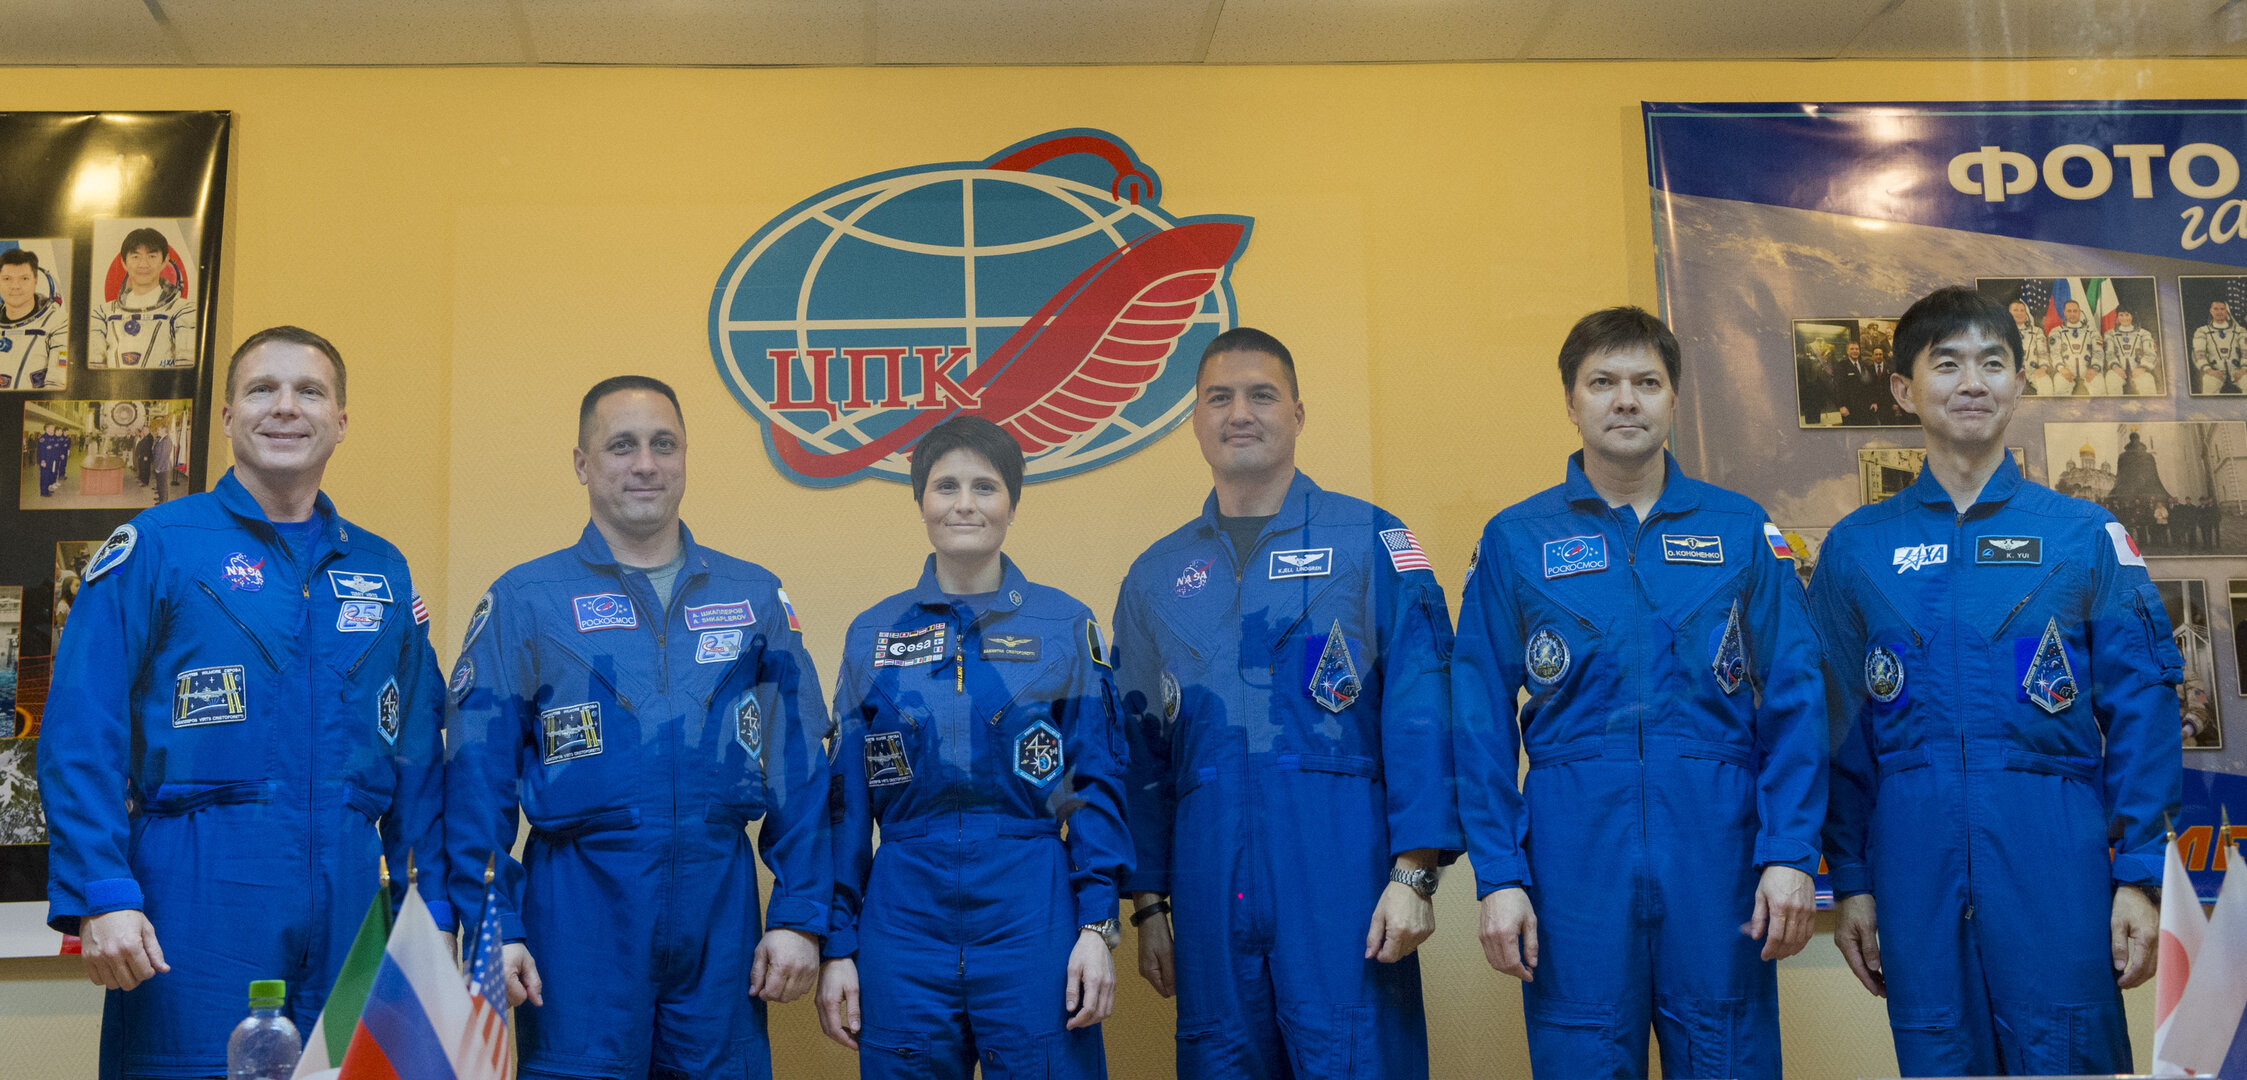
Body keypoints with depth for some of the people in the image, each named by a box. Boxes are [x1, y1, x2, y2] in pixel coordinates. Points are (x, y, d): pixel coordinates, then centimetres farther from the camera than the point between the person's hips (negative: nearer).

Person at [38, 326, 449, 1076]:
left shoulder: (381, 570, 13)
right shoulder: (153, 547, 0)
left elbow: (418, 753, 14)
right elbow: (79, 738, -7)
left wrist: (432, 907, 9)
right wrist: (101, 895, -15)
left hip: (347, 898, 4)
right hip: (197, 893, -4)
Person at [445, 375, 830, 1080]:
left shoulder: (756, 598, 8)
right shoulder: (524, 600, 2)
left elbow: (798, 770, 6)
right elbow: (477, 778, -1)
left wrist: (800, 916, 0)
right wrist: (491, 928, -9)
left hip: (720, 913, 3)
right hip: (579, 910, -2)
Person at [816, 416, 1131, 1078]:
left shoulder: (1066, 626, 3)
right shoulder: (873, 634, 8)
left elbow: (1098, 784, 2)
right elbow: (847, 798, 9)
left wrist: (1096, 925, -6)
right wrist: (838, 947, 5)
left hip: (1032, 919, -1)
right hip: (904, 918, 2)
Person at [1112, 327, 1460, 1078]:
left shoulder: (1371, 543, 3)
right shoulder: (1156, 577, 14)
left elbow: (1420, 713, -3)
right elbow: (1141, 751, 15)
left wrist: (1415, 873, -11)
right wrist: (1147, 904, 10)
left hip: (1341, 868, -3)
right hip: (1210, 882, 3)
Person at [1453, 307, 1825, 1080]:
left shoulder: (1742, 531, 7)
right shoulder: (1515, 540, 4)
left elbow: (1794, 700, 4)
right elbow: (1482, 720, 2)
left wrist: (1792, 851, -5)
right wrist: (1498, 876, -4)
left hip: (1717, 850, 1)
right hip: (1575, 860, -1)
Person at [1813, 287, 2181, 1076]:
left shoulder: (2087, 535, 5)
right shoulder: (1856, 549, 7)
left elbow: (2140, 711, 3)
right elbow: (1841, 728, 8)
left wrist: (2139, 875, -3)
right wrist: (1851, 883, 5)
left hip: (2052, 853, -1)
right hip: (1913, 855, 1)